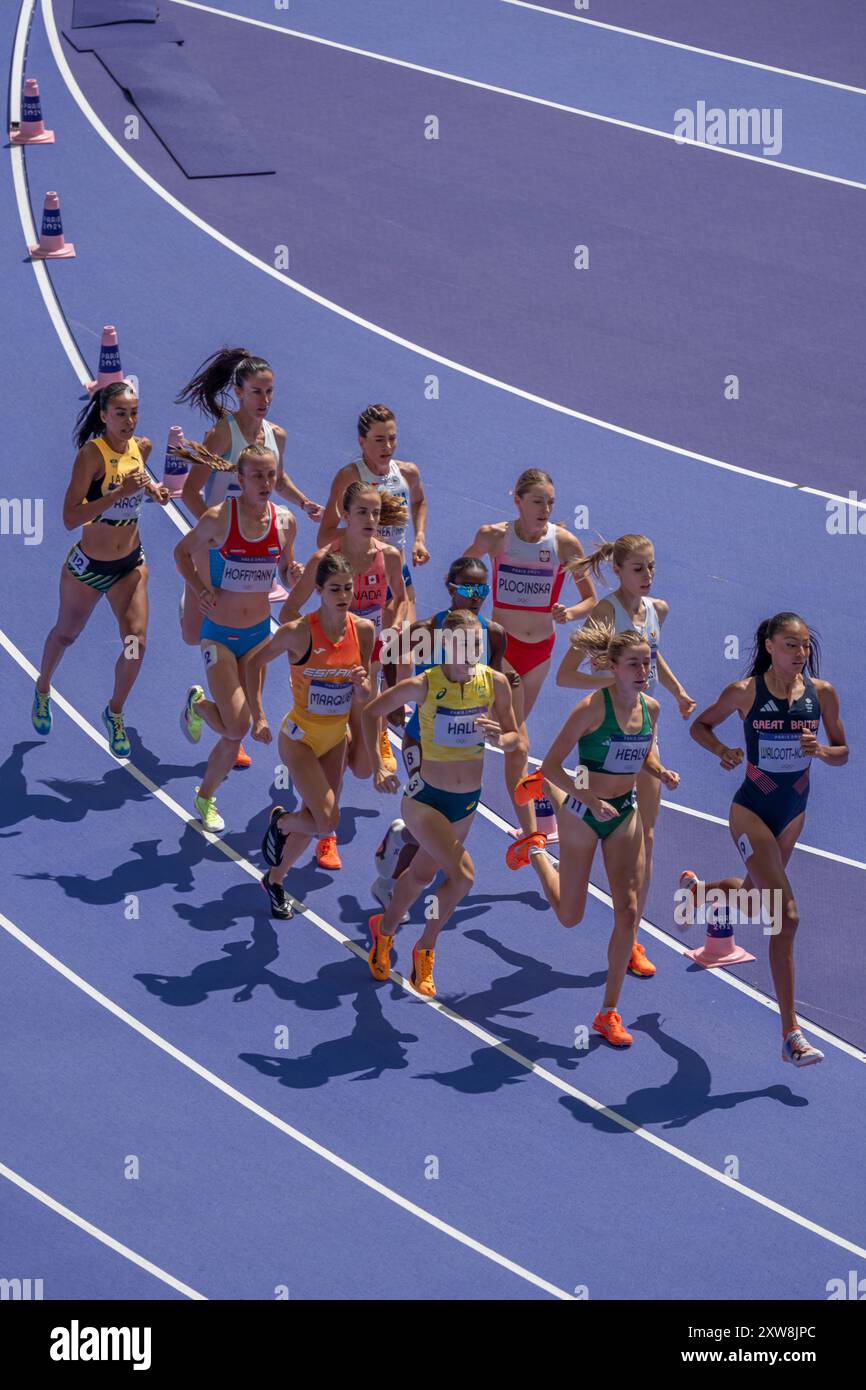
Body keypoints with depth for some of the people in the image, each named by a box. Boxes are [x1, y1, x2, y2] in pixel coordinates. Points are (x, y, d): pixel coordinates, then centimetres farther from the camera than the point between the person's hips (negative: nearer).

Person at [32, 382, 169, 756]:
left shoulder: (141, 447, -6)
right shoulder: (92, 454, -25)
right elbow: (70, 518, -32)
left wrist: (151, 489, -2)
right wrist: (121, 491, -38)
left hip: (130, 563, 4)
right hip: (87, 566, -4)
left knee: (136, 642, -8)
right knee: (66, 634, 20)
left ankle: (114, 713, 18)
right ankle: (42, 690, 49)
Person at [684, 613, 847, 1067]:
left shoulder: (822, 693, -4)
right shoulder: (745, 692, -13)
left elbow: (843, 754, 4)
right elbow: (700, 726, 2)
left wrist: (822, 750, -19)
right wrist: (722, 750, -18)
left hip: (793, 813, 6)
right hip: (752, 811, -6)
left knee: (754, 896, 28)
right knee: (786, 917, -15)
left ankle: (695, 888, 64)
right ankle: (791, 1033, -13)